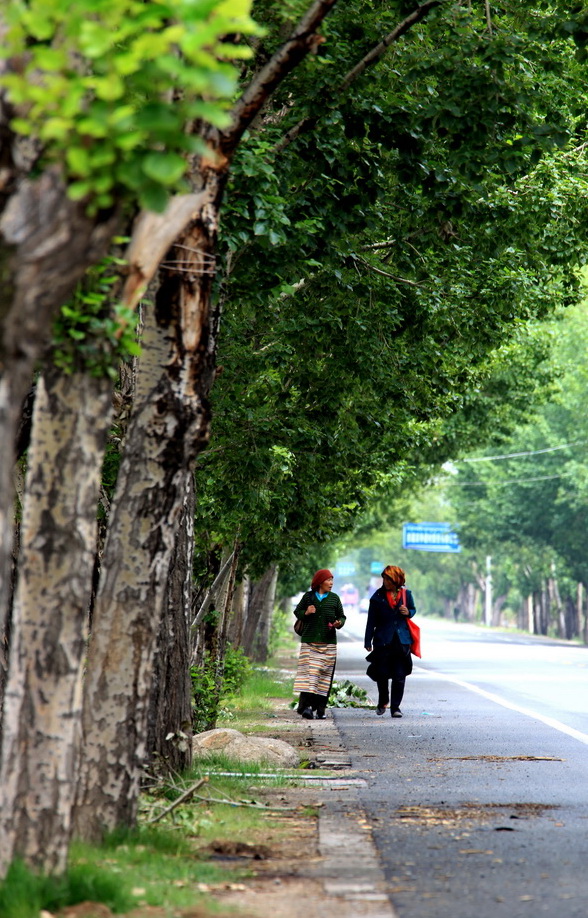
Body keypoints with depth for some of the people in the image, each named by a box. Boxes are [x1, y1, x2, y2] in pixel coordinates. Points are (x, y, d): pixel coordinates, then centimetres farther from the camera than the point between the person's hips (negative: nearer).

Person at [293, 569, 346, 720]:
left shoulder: (334, 598, 9)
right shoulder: (308, 597, 6)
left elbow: (342, 616, 13)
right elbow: (297, 612, 14)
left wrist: (339, 623, -9)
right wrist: (306, 613, -7)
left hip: (328, 642, 2)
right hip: (309, 641, -2)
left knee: (325, 674, 0)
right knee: (309, 672, -12)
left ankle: (320, 708, 5)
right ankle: (305, 705, -18)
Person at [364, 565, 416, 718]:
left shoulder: (406, 594, 4)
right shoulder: (378, 596, -1)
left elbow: (413, 609, 20)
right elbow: (371, 620, 1)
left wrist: (408, 612, -5)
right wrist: (368, 641, -2)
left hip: (402, 640, 1)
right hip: (383, 640, -1)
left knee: (399, 675, -2)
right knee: (382, 673, 3)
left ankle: (395, 707, 6)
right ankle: (383, 701, 29)